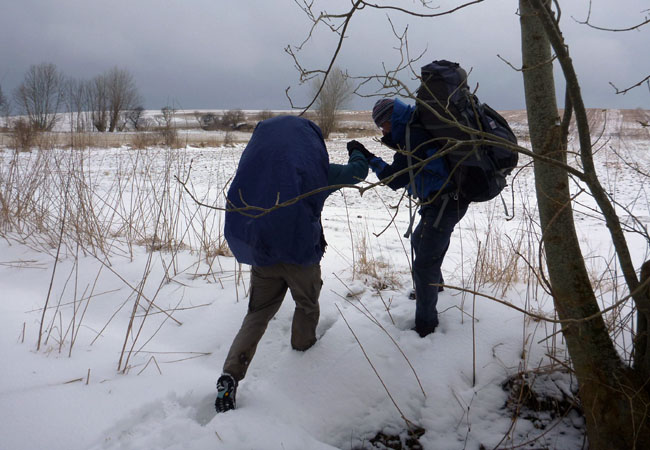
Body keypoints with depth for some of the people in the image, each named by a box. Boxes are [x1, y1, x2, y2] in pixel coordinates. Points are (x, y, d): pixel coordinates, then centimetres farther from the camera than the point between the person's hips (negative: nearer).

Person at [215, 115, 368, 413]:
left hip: (260, 253, 3)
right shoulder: (316, 165, -2)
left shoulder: (254, 157, 5)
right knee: (307, 305, 23)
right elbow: (356, 173, 13)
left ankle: (230, 375, 0)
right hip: (300, 253, -3)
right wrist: (358, 153, 33)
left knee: (257, 314, 12)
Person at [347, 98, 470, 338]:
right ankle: (434, 284, 55)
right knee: (419, 242, 31)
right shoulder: (415, 131, 11)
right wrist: (393, 143, 5)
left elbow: (395, 180, -19)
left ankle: (426, 325, 0)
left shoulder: (414, 136, -20)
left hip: (445, 204, -11)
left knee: (424, 263, -8)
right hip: (443, 202, 11)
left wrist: (369, 157, -13)